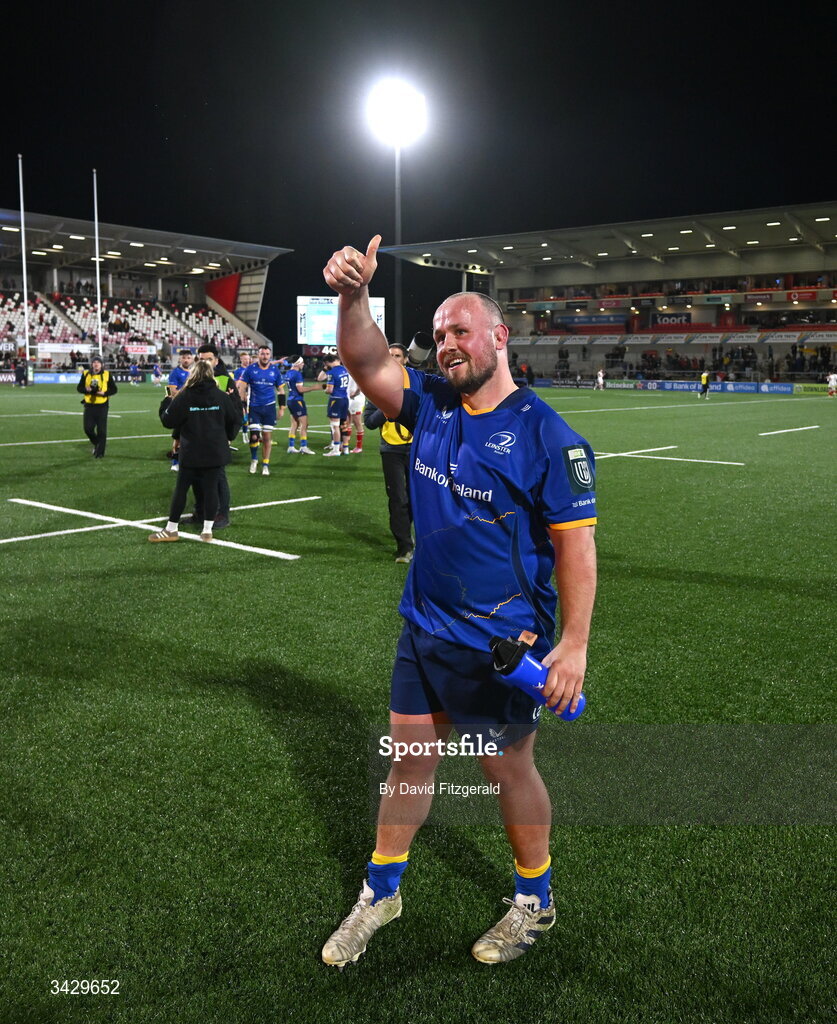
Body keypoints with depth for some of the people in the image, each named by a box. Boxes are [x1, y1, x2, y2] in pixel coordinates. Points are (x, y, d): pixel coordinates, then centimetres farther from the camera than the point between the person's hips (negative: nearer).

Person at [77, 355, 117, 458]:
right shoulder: (86, 374, 5)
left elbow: (114, 389, 2)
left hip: (102, 405, -2)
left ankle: (100, 453, 7)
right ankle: (96, 444, 29)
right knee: (88, 428, 0)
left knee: (101, 430, -2)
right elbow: (79, 388, 9)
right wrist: (86, 389, -13)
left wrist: (104, 393, -16)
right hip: (89, 405, 2)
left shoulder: (107, 374, 0)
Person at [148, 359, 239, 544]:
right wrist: (228, 437, 25)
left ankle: (172, 529, 14)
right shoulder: (221, 396, 0)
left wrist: (167, 402, 13)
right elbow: (233, 419, 8)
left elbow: (168, 421, -5)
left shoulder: (184, 396, -8)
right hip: (216, 452, 2)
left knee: (181, 488, 8)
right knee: (211, 488, 5)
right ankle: (207, 529, 7)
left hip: (191, 452, -2)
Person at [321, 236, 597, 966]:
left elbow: (575, 545, -16)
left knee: (509, 769, 12)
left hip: (503, 645, -5)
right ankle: (381, 892, 37)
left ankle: (535, 901, 37)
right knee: (408, 758, 17)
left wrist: (575, 644, -20)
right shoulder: (430, 404, 2)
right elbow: (367, 363, -7)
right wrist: (353, 296, -26)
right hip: (424, 629, 6)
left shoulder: (546, 435, -15)